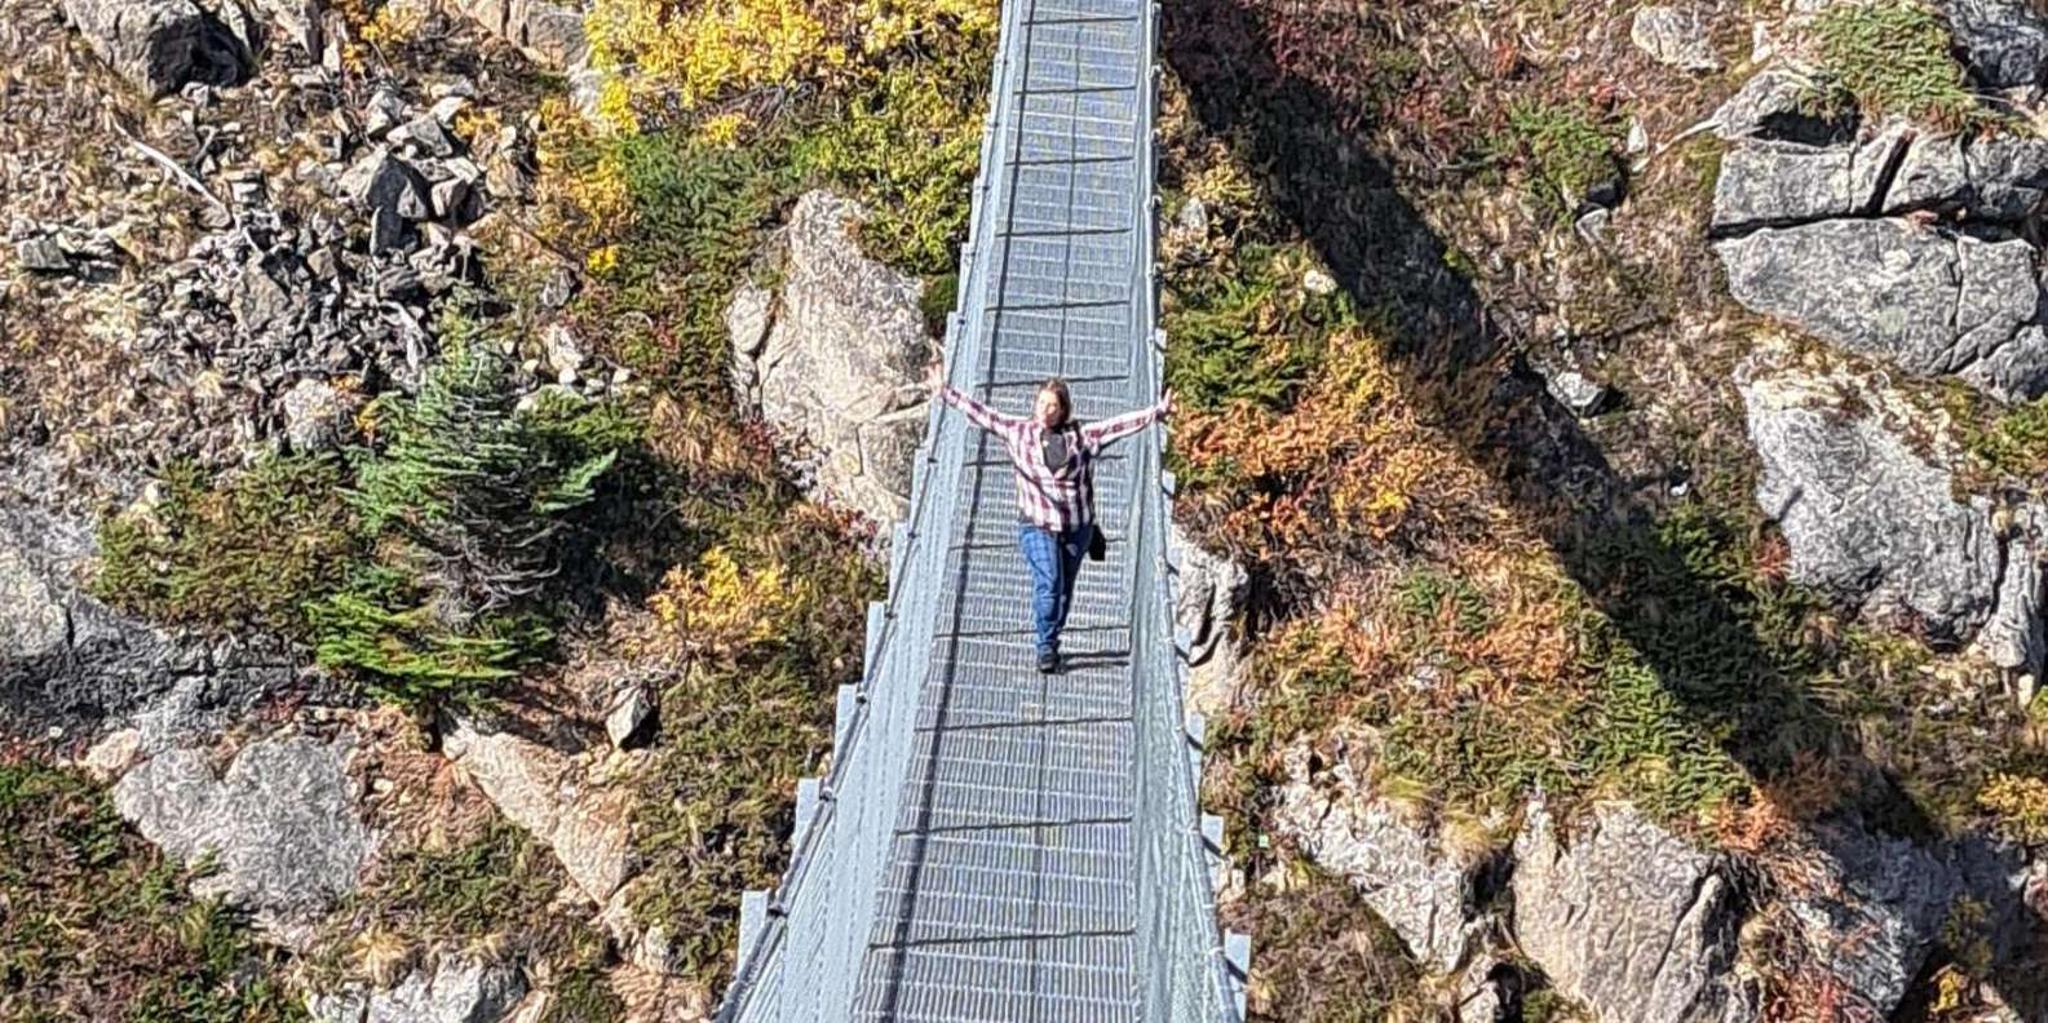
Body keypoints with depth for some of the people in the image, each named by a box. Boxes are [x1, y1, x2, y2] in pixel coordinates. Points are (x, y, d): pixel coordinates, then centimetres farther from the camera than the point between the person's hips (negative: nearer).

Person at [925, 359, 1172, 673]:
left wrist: (1158, 411, -3)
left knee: (1064, 589, 9)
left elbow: (1120, 424, 2)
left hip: (1077, 526, 2)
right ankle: (1047, 647, -5)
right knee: (1048, 583, -16)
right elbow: (982, 414, 4)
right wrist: (945, 393, 3)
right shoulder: (1018, 431, 3)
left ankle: (1051, 642, 27)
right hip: (1037, 524, -2)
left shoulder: (1081, 435, 3)